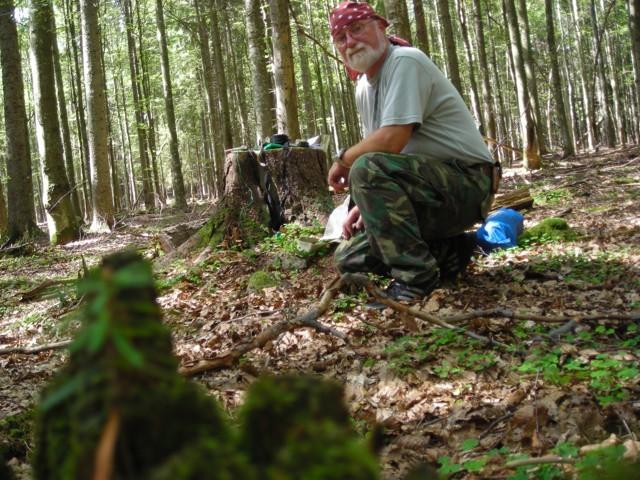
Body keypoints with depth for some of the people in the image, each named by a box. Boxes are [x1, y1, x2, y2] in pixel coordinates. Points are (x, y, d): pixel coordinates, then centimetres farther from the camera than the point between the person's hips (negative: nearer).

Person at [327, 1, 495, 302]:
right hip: (428, 186, 10)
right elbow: (379, 151, 18)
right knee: (349, 257, 6)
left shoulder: (405, 62, -16)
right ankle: (449, 253, 9)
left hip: (466, 183, -9)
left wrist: (343, 160, -10)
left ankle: (416, 278, -22)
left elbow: (391, 141, -27)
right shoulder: (363, 87, 13)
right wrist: (364, 204, 1)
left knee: (366, 170, -33)